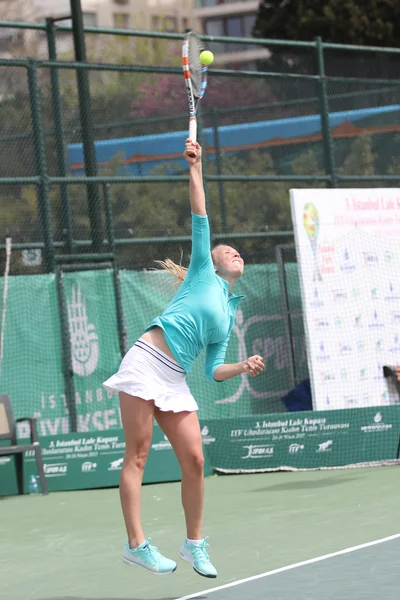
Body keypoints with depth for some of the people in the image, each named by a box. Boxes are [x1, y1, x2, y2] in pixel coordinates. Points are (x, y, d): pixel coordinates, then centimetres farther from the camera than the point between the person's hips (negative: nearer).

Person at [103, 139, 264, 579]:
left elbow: (213, 370, 19)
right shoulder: (203, 273, 10)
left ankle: (194, 544, 11)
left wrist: (244, 367, 1)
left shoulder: (229, 315, 23)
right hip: (146, 361, -6)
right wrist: (195, 168, -4)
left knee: (194, 460, -2)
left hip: (175, 380, 6)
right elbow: (200, 218, 2)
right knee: (137, 455, -7)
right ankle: (136, 545, -9)